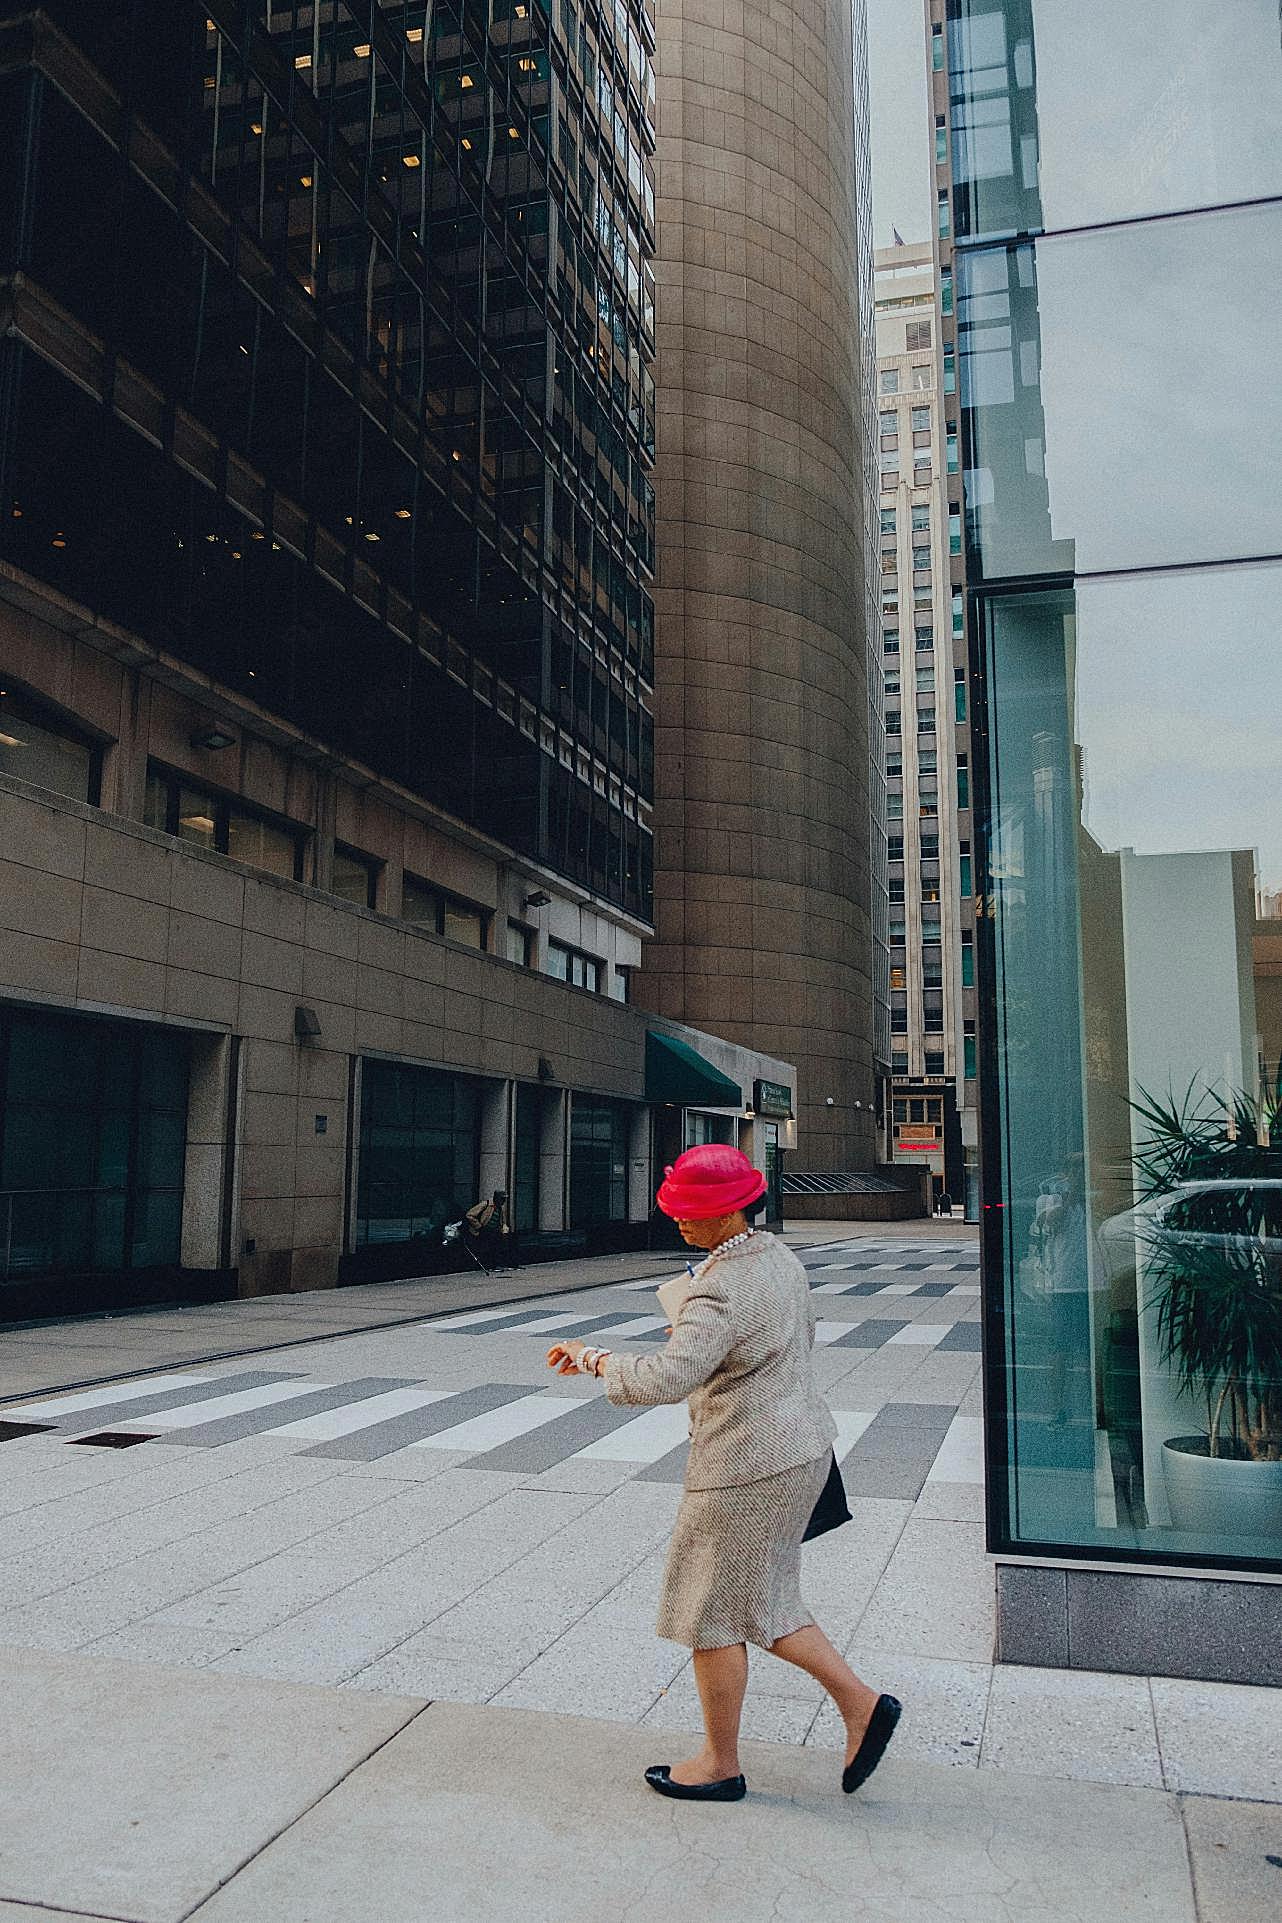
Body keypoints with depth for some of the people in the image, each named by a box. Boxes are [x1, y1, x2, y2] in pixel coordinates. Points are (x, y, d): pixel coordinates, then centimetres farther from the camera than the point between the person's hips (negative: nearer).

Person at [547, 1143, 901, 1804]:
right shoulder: (777, 1255, 5)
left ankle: (721, 1765, 24)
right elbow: (805, 1337, 21)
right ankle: (860, 1703, 19)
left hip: (747, 1467, -10)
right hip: (798, 1450, 10)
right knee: (759, 1601, 22)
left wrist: (590, 1357, -20)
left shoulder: (723, 1290, -26)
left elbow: (665, 1379, -35)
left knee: (713, 1611, 9)